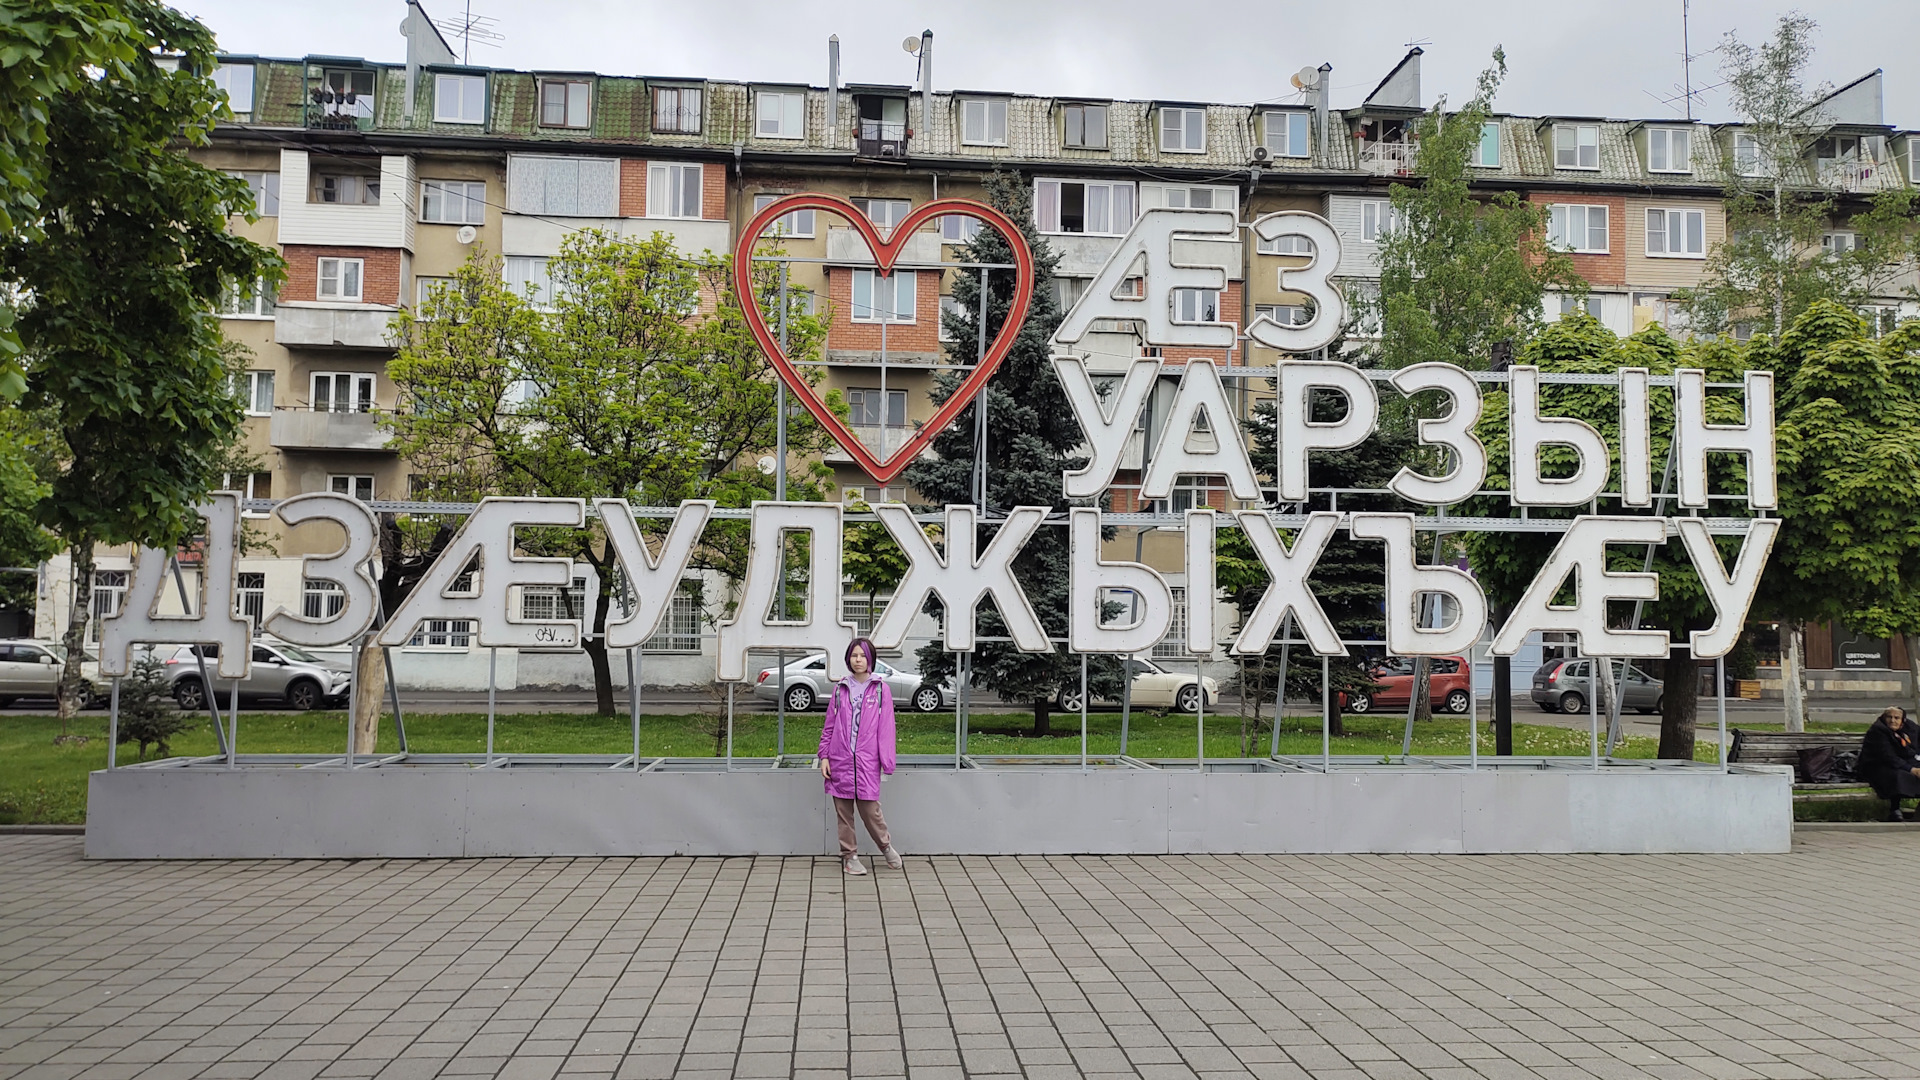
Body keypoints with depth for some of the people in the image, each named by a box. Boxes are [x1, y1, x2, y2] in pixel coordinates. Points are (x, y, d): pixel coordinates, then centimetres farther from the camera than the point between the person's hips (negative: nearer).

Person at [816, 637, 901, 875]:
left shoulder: (881, 689, 1)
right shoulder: (840, 688, 8)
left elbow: (886, 727, 0)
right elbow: (829, 725, 11)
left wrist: (886, 761, -4)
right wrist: (824, 755, 5)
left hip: (867, 760, -3)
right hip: (840, 759, 3)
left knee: (869, 809, -4)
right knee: (844, 811, 6)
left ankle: (886, 845, 22)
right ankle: (849, 856, 19)